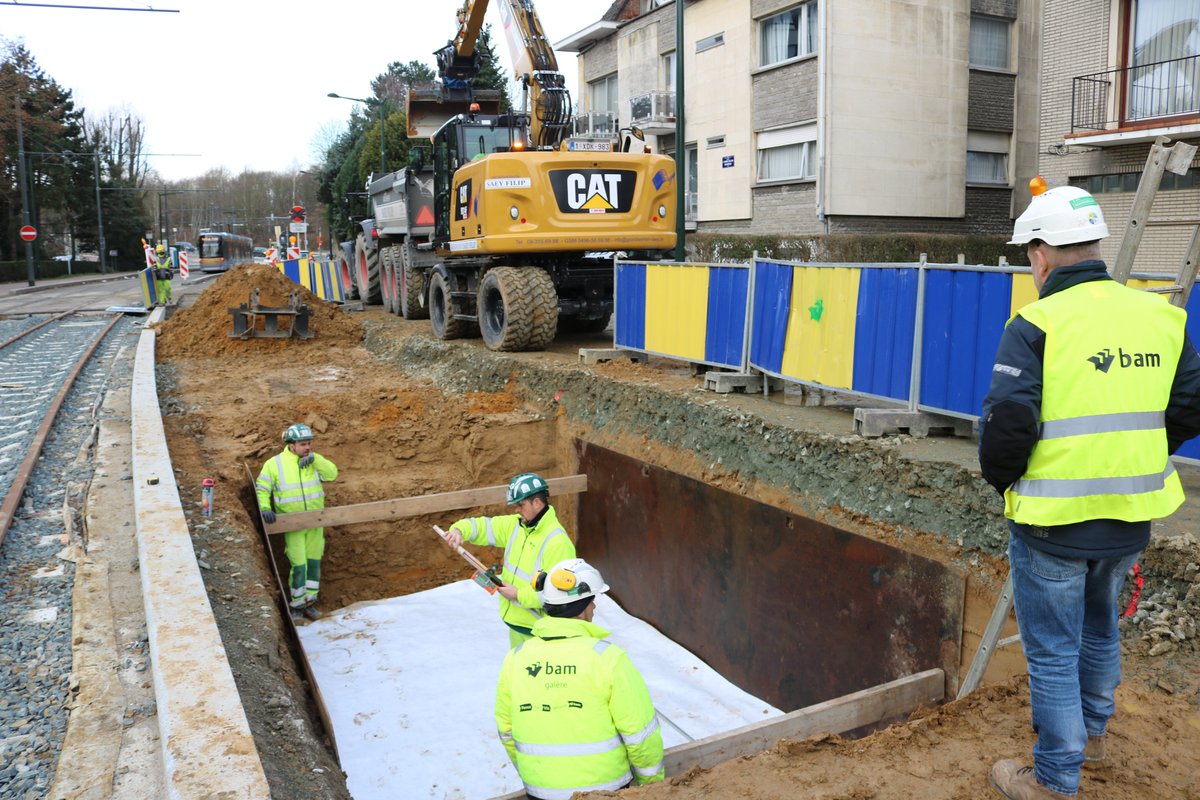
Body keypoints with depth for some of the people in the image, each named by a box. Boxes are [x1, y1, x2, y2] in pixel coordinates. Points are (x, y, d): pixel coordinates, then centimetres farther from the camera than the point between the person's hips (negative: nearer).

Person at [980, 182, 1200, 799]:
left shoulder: (1037, 324, -17)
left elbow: (1007, 424, -22)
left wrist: (1002, 480, -3)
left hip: (1055, 521, -6)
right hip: (1130, 517, 6)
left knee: (1052, 651, 8)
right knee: (1098, 629, 27)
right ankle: (1090, 732, 48)